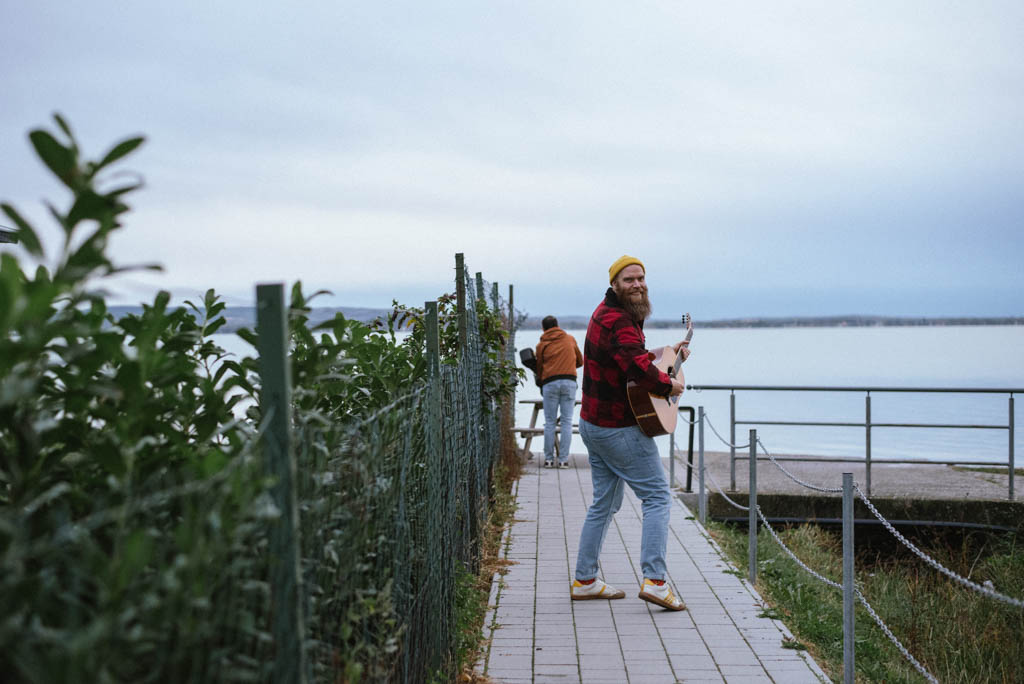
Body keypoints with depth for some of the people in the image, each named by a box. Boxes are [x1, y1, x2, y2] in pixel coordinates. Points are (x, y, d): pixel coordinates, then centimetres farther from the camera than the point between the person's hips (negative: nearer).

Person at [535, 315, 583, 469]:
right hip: (569, 381, 1)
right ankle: (563, 459, -1)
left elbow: (539, 368, 13)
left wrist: (540, 380, 31)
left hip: (550, 383, 0)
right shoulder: (570, 339, 15)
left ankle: (548, 459, 5)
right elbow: (580, 361, 23)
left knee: (549, 422, 5)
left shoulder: (541, 345, 10)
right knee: (567, 421, 2)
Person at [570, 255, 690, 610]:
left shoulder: (607, 313, 12)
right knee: (658, 495, -4)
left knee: (605, 502, 16)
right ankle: (654, 580, -9)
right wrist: (670, 385, -19)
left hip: (593, 423, 10)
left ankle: (585, 581, 20)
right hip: (619, 428, -10)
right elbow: (639, 369, -37)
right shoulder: (617, 321, -21)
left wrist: (668, 353, 12)